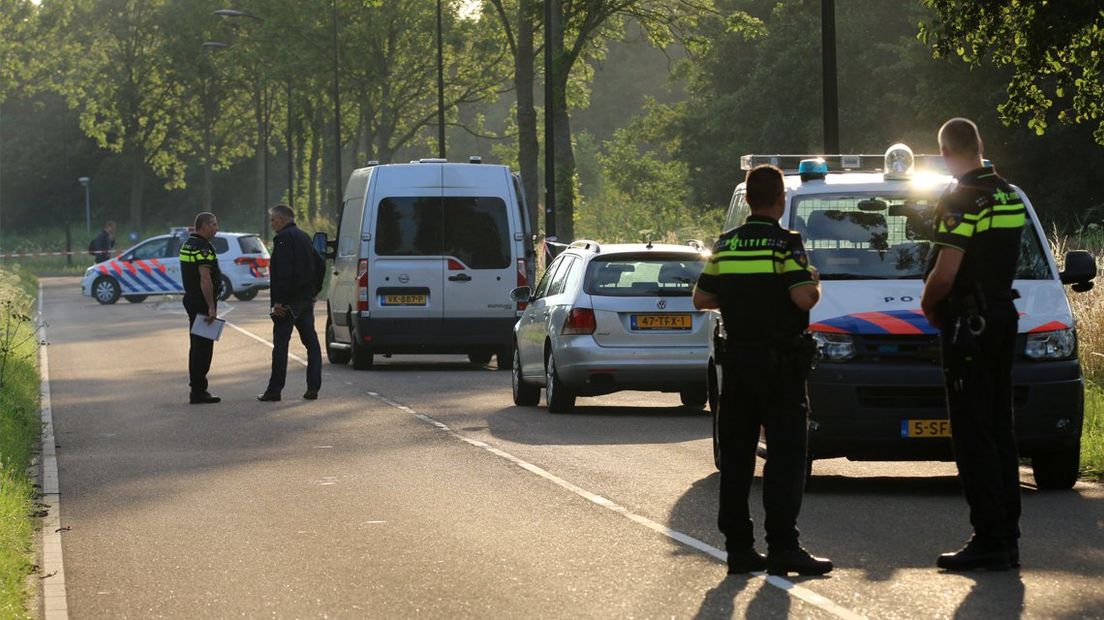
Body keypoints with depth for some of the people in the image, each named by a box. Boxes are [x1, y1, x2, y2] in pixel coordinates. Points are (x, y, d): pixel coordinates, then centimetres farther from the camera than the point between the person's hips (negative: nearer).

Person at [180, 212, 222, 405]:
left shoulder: (188, 245, 14)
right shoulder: (202, 247, -18)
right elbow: (205, 279, -24)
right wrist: (211, 307, -24)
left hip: (191, 300, 10)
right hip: (202, 302, -10)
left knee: (197, 346, 16)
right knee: (203, 347, -7)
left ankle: (197, 388, 21)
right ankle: (198, 392, -7)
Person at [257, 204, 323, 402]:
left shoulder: (283, 238, -12)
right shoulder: (304, 237, 17)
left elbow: (283, 272, -21)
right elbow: (319, 264, 23)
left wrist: (278, 301, -20)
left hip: (288, 302, -9)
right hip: (307, 300, 9)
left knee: (280, 345, -5)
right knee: (311, 343, 8)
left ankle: (274, 390, -4)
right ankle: (313, 387, 7)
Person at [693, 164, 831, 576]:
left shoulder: (726, 245, 8)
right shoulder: (785, 244, -11)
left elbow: (701, 299, 10)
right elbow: (804, 297, -21)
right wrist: (815, 283, 0)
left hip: (737, 360, 6)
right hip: (780, 363, -6)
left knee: (736, 455, 10)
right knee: (786, 455, -5)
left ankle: (738, 547, 10)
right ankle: (782, 547, -11)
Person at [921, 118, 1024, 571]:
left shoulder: (961, 201, -16)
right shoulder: (1009, 196, 11)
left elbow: (945, 273, -22)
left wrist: (928, 304, -2)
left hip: (969, 325, -9)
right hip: (1003, 318, 9)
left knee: (973, 435, -6)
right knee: (1000, 430, 13)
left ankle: (990, 540, -8)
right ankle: (1007, 537, 17)